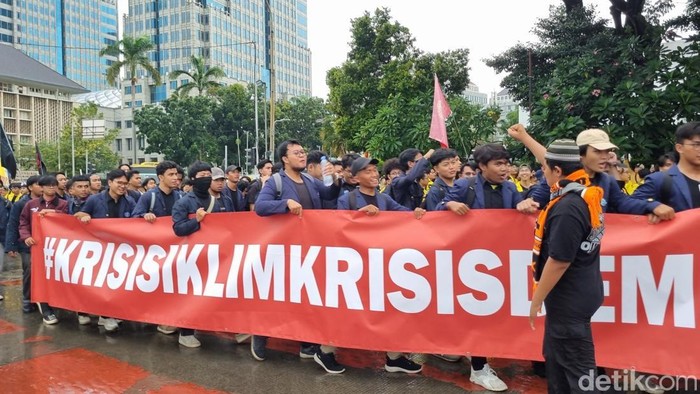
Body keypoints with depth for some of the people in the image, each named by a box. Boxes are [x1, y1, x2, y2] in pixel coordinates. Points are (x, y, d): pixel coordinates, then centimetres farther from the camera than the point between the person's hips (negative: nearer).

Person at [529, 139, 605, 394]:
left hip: (569, 299, -9)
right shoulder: (588, 193, 1)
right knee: (556, 357, 22)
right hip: (578, 293, 9)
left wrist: (537, 299, -14)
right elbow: (559, 163, 18)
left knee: (576, 365, 4)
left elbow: (559, 261, -26)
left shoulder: (567, 209, -28)